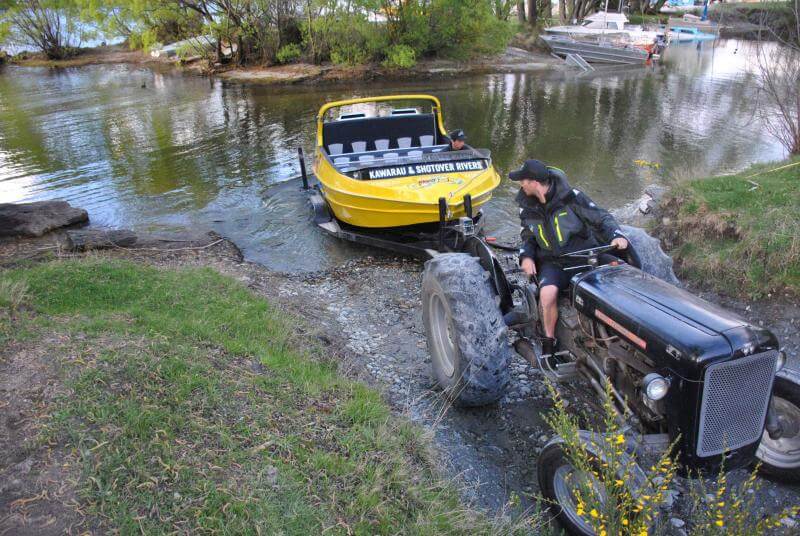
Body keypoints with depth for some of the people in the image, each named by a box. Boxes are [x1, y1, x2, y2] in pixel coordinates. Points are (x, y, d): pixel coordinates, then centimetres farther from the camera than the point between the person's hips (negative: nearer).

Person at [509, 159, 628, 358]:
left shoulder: (570, 196, -7)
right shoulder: (527, 207, 7)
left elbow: (601, 217, -4)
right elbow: (528, 236, 19)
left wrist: (615, 235, -22)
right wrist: (526, 256, -1)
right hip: (552, 262, 2)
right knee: (548, 293, -31)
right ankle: (549, 342, -9)